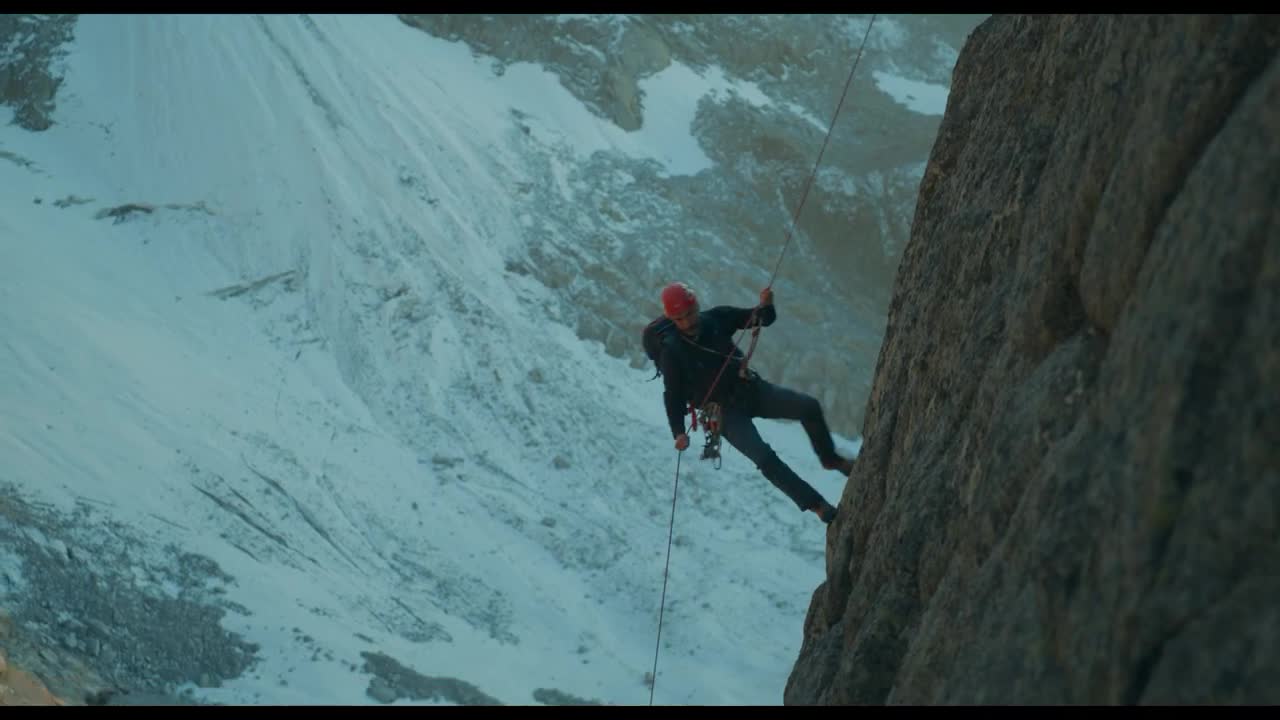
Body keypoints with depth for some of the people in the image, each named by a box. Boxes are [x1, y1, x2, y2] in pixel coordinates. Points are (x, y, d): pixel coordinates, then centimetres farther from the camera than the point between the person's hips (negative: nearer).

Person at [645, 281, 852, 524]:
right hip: (725, 411, -4)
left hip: (750, 388, 4)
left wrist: (766, 305, -23)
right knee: (765, 458, -22)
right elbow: (673, 395, -10)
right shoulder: (671, 351, -15)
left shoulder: (716, 319, -6)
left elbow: (764, 319, 0)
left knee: (809, 406, -13)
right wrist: (679, 432, -21)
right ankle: (815, 504, -11)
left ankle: (829, 457, 13)